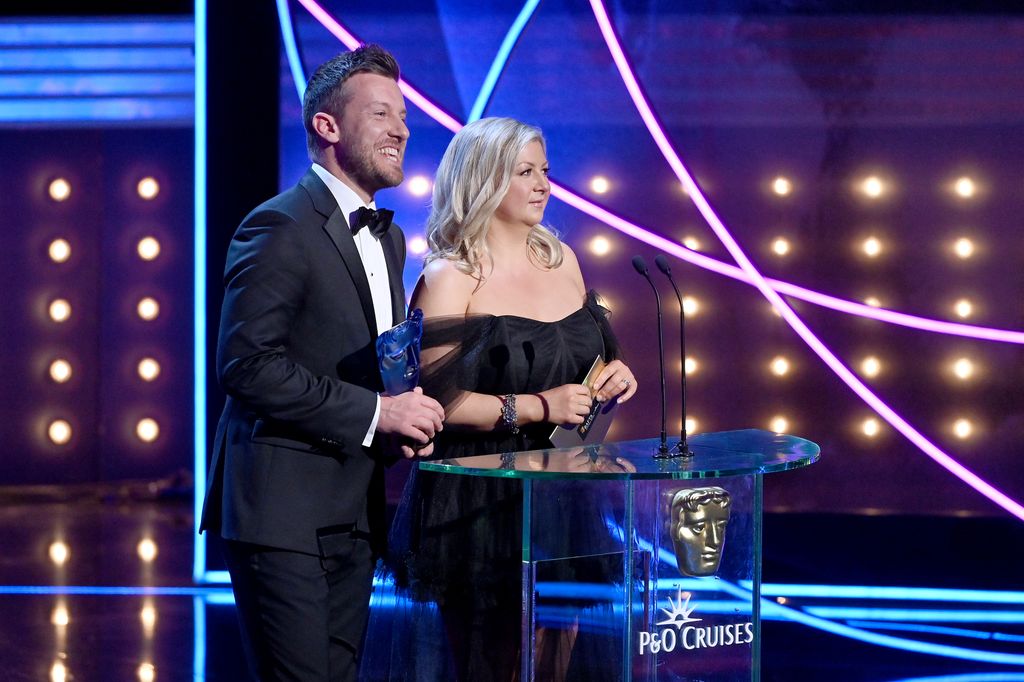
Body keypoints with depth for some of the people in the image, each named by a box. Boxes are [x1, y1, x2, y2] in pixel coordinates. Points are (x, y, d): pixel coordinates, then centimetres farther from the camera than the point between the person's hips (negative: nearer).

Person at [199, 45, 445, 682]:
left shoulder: (389, 238, 18)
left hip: (355, 511, 9)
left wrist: (407, 416, 4)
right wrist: (374, 412, -18)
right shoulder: (281, 227, -11)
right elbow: (247, 365, -19)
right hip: (283, 509, -9)